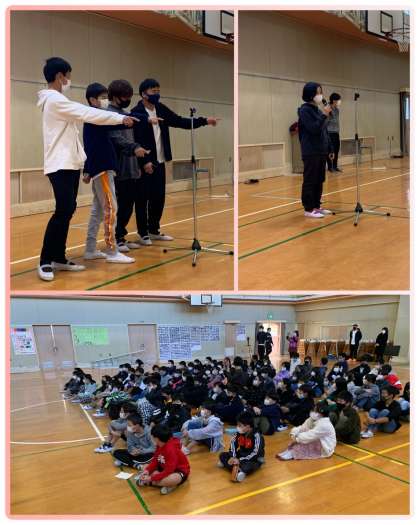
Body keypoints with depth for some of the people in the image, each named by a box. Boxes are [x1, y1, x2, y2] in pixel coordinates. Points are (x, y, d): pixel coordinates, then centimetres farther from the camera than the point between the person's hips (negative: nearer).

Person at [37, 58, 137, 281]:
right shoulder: (55, 100, -12)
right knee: (63, 211, -14)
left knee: (67, 210, 8)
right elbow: (88, 114, -16)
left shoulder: (56, 99, 19)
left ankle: (59, 258, 14)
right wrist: (121, 118, -13)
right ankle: (45, 262, -7)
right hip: (61, 165, -10)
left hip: (70, 163, 10)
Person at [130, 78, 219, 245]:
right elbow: (136, 140, -15)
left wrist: (204, 121, 4)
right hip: (145, 164, -7)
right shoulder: (137, 113, -11)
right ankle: (143, 233, 11)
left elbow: (180, 122, 11)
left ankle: (154, 230, 23)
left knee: (159, 198, 11)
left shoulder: (161, 109, 10)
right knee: (145, 198, 1)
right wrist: (144, 162, -21)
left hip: (160, 162, 7)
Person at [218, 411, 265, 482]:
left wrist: (240, 460, -31)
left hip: (254, 459, -7)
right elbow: (233, 444, 2)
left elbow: (255, 453, -27)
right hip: (241, 455, 7)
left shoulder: (256, 436, -24)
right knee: (223, 455, -8)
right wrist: (233, 457, -16)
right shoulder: (239, 433, -8)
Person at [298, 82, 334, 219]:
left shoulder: (318, 109, 14)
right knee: (310, 181, -3)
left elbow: (324, 131, 17)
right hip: (311, 153, -8)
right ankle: (309, 209, 2)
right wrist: (325, 115, -20)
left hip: (321, 151, 8)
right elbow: (313, 129, -19)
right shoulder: (305, 110, -9)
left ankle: (317, 206, 19)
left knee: (319, 180, 11)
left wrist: (330, 148, 16)